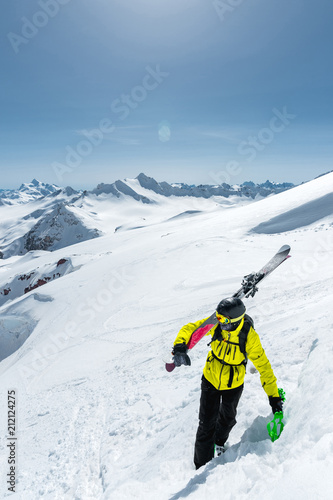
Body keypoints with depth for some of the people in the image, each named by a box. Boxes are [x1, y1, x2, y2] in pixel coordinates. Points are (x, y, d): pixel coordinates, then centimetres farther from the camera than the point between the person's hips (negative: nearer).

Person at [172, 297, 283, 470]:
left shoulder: (249, 337, -31)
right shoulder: (215, 324, -26)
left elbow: (263, 366, -21)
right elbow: (190, 328, -18)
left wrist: (274, 396, -19)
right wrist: (180, 346, -37)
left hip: (233, 385, 0)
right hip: (210, 379, 1)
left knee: (228, 418, 25)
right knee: (207, 423, 4)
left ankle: (220, 441, 59)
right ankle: (202, 465, 26)